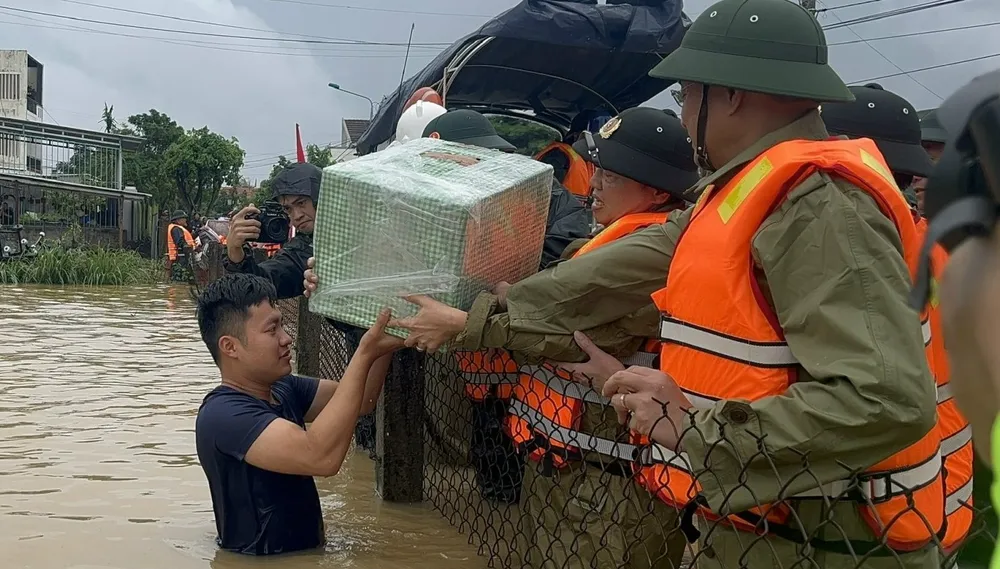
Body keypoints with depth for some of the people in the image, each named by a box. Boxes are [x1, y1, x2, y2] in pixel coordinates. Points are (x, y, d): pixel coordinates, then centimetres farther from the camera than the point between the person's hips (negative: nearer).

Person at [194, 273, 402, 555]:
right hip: (260, 560, -6)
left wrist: (383, 336, -12)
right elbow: (322, 457, -33)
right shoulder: (223, 414, -21)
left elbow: (358, 398, 4)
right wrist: (365, 354, -29)